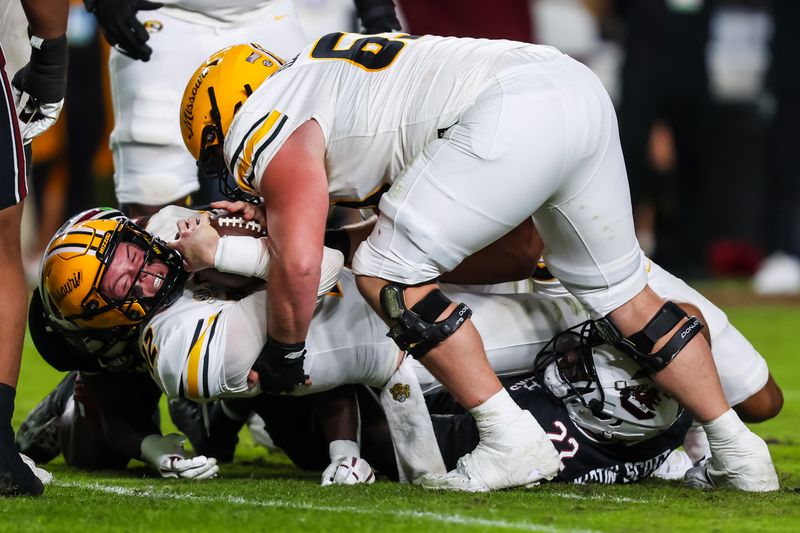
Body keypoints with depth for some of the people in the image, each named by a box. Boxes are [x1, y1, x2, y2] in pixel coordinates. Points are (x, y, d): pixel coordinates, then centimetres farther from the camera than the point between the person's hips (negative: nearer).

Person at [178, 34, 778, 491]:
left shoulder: (274, 136, 5)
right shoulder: (316, 77, 32)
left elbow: (299, 262, -5)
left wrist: (282, 355, 12)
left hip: (515, 119, -9)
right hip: (582, 91, 9)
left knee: (386, 272, 0)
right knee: (622, 294, 21)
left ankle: (513, 441, -3)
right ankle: (737, 450, 25)